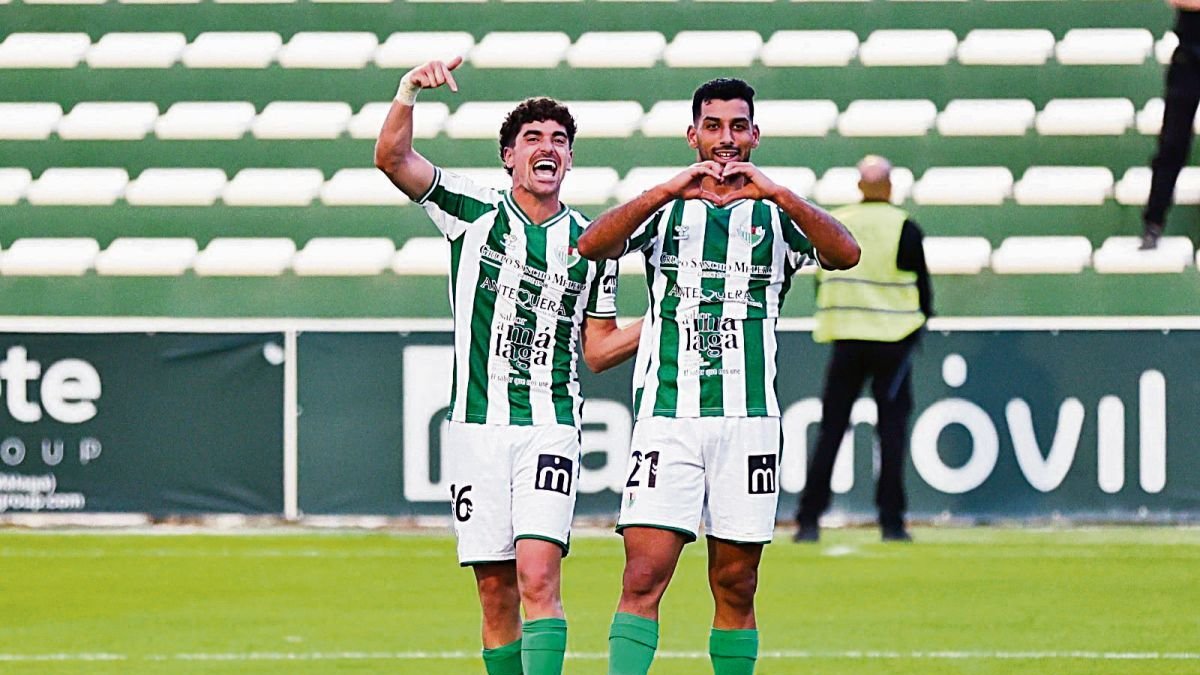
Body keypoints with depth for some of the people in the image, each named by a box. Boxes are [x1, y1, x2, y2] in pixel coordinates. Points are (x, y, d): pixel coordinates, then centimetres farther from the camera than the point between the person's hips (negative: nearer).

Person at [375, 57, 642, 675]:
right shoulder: (474, 212, 5)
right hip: (476, 426, 0)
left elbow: (599, 349, 17)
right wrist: (411, 90, -22)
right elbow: (392, 158, -7)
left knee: (538, 577, -17)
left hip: (550, 427, 0)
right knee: (496, 593, 1)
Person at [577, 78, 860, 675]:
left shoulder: (776, 215, 11)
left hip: (748, 419, 1)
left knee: (736, 586, 5)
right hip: (666, 418, -1)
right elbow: (592, 245, -8)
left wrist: (777, 194, -22)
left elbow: (846, 254, -8)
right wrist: (668, 190, -21)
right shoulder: (665, 209, 11)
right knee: (643, 578, -12)